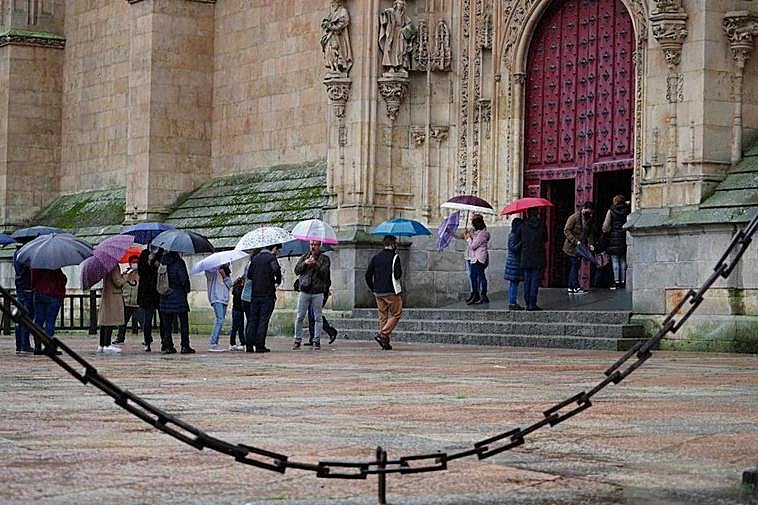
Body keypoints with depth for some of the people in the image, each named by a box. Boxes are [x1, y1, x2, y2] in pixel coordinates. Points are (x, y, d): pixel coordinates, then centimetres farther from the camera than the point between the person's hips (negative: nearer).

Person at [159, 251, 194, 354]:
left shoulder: (163, 261, 3)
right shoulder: (179, 262, -12)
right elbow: (184, 278, -12)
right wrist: (187, 289, 4)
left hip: (165, 297, 5)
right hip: (179, 296, -5)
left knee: (167, 323, 9)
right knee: (184, 322, 2)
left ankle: (167, 346, 6)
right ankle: (185, 346, 0)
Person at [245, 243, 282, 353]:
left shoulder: (255, 258, 13)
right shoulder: (271, 258, -7)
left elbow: (249, 275, 15)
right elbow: (276, 270, -19)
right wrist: (278, 281, -1)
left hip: (254, 294, 6)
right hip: (267, 295, -6)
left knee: (252, 319, 9)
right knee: (263, 320, -2)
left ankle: (249, 345, 5)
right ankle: (260, 346, -4)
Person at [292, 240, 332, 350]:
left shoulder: (324, 259, 6)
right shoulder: (304, 257, 12)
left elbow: (324, 273, -7)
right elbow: (296, 271, 4)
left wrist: (315, 264, -17)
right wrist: (305, 263, -12)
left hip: (318, 292, -2)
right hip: (304, 291, 2)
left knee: (317, 317, 1)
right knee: (300, 317, 0)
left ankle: (317, 341, 7)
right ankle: (297, 340, 7)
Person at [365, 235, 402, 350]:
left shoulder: (376, 257, 9)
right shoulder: (394, 257, -9)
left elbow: (368, 275, 7)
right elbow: (397, 275, -16)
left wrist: (373, 289, 15)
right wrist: (399, 273, 7)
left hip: (378, 292, 6)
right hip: (391, 292, -6)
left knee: (383, 316, 12)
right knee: (396, 315, 4)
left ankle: (385, 342, 9)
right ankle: (383, 335, -11)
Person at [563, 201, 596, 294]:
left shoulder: (589, 219, 10)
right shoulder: (574, 217, -12)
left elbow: (590, 233, 17)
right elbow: (566, 230, -14)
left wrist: (591, 243, 0)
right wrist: (576, 241, -20)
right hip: (572, 247, -7)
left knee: (575, 266, 8)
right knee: (575, 265, -10)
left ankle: (571, 288, 12)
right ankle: (576, 287, -8)